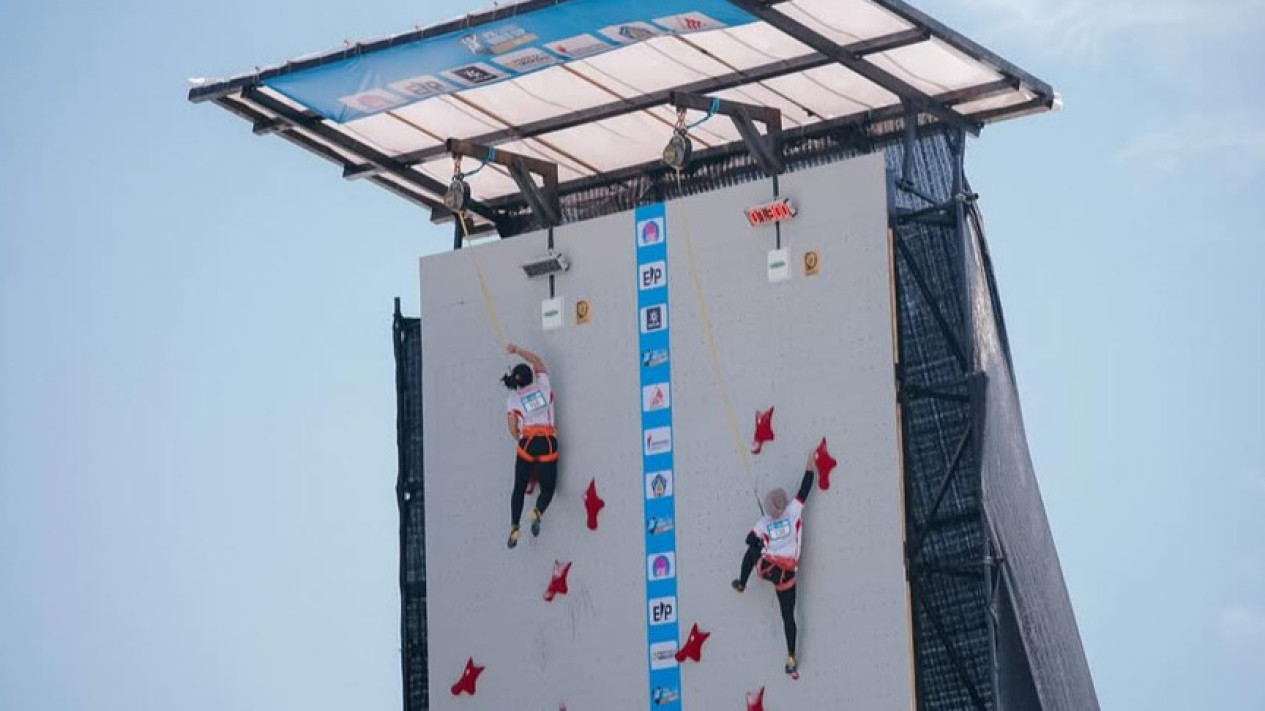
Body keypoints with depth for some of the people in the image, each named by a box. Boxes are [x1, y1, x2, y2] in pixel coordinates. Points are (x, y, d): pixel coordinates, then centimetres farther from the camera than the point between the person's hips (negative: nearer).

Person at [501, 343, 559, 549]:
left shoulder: (513, 399, 6)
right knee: (547, 488, 8)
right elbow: (537, 361, 23)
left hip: (527, 442, 0)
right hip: (548, 443, 0)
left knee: (519, 488, 13)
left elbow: (513, 430, 4)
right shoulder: (543, 385, 7)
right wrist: (517, 351, 20)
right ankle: (537, 512, -24)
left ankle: (514, 528, 0)